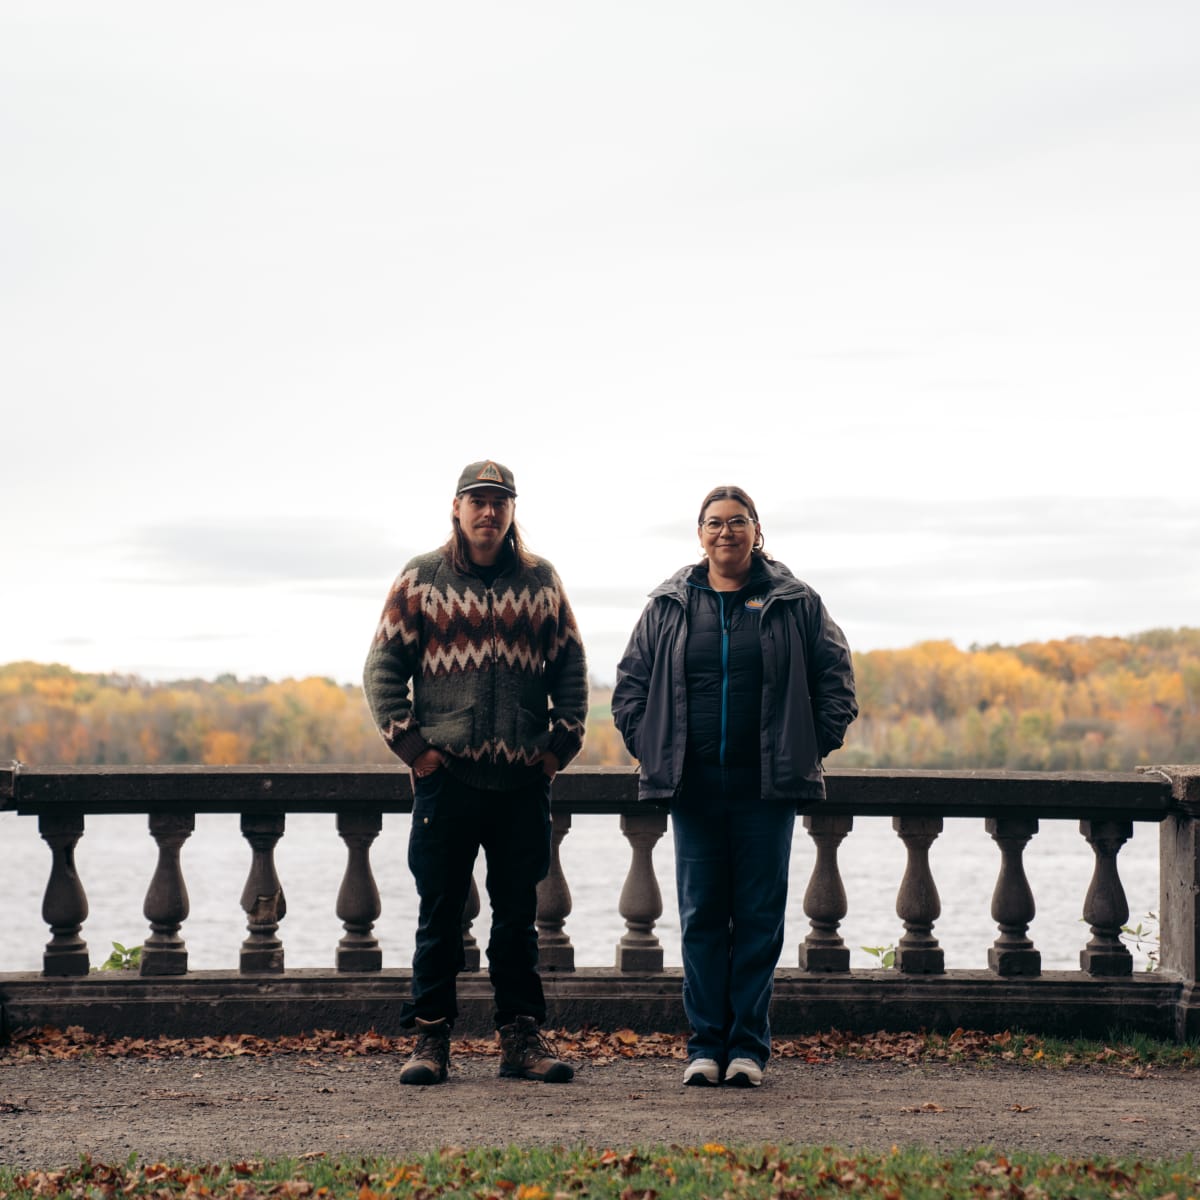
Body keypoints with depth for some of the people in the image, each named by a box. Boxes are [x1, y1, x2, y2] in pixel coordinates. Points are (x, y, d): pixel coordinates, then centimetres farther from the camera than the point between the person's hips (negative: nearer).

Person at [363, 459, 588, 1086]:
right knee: (440, 913, 3)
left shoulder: (541, 581, 9)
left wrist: (561, 743, 3)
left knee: (518, 913, 8)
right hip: (445, 776, -2)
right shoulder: (420, 580, 4)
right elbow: (383, 667, 3)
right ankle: (431, 1036, 9)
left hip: (524, 781, 2)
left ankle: (521, 1035, 14)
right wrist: (411, 744, -5)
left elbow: (571, 667, 13)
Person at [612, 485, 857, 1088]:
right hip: (693, 785, 1)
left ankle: (749, 1045, 7)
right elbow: (630, 684, 14)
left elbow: (836, 679, 9)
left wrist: (811, 747, 3)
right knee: (700, 916, 2)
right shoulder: (668, 606, 8)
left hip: (766, 787, -1)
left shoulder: (796, 603, 5)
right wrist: (649, 747, 5)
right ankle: (705, 1044, 7)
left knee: (760, 916, 1)